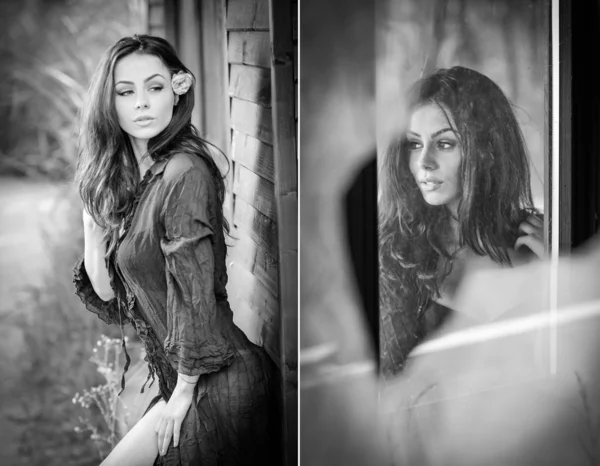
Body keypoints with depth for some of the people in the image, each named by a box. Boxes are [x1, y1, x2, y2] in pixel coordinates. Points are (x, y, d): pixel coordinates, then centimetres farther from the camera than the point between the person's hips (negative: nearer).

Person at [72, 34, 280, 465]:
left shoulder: (184, 172, -16)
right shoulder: (121, 179, 10)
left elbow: (195, 295, -16)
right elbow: (109, 297, 8)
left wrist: (183, 392, -10)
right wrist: (91, 222, -1)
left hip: (217, 384, -8)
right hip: (179, 381, 8)